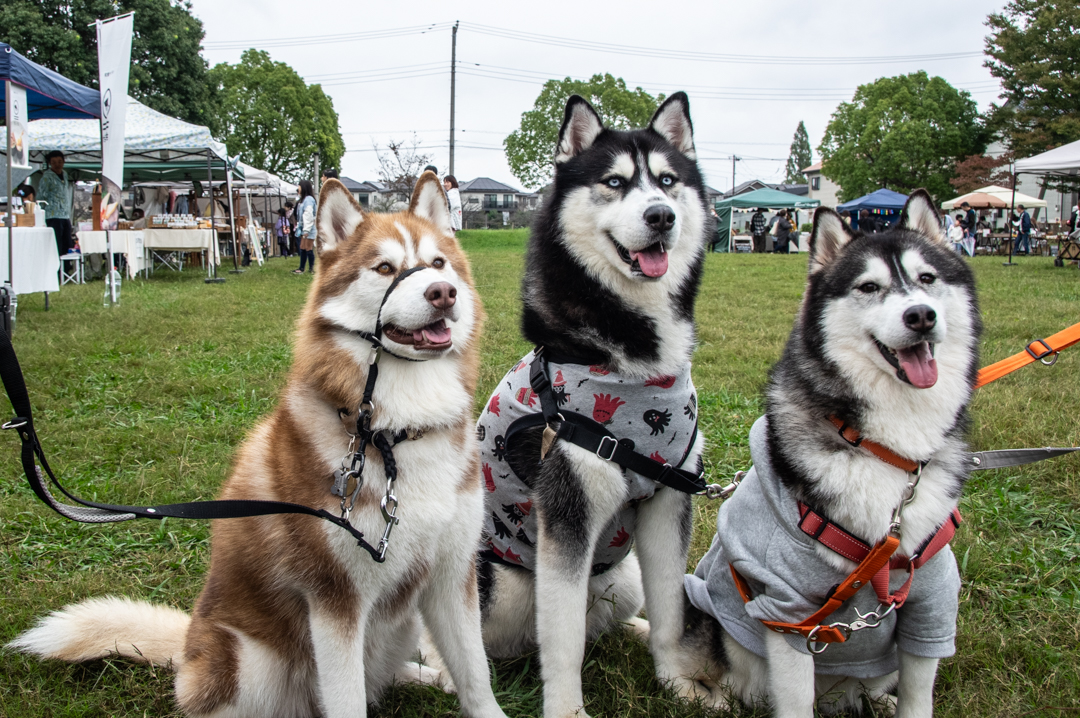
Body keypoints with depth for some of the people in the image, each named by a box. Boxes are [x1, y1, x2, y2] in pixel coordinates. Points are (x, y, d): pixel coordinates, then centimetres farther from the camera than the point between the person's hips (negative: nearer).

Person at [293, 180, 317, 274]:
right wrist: (298, 226, 17)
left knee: (309, 249, -6)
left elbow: (309, 215, -20)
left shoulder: (308, 199, -14)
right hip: (304, 228, 10)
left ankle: (312, 268, 0)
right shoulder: (303, 199, 18)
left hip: (309, 229, -10)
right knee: (303, 249, 11)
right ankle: (301, 269, 15)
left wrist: (306, 230, -23)